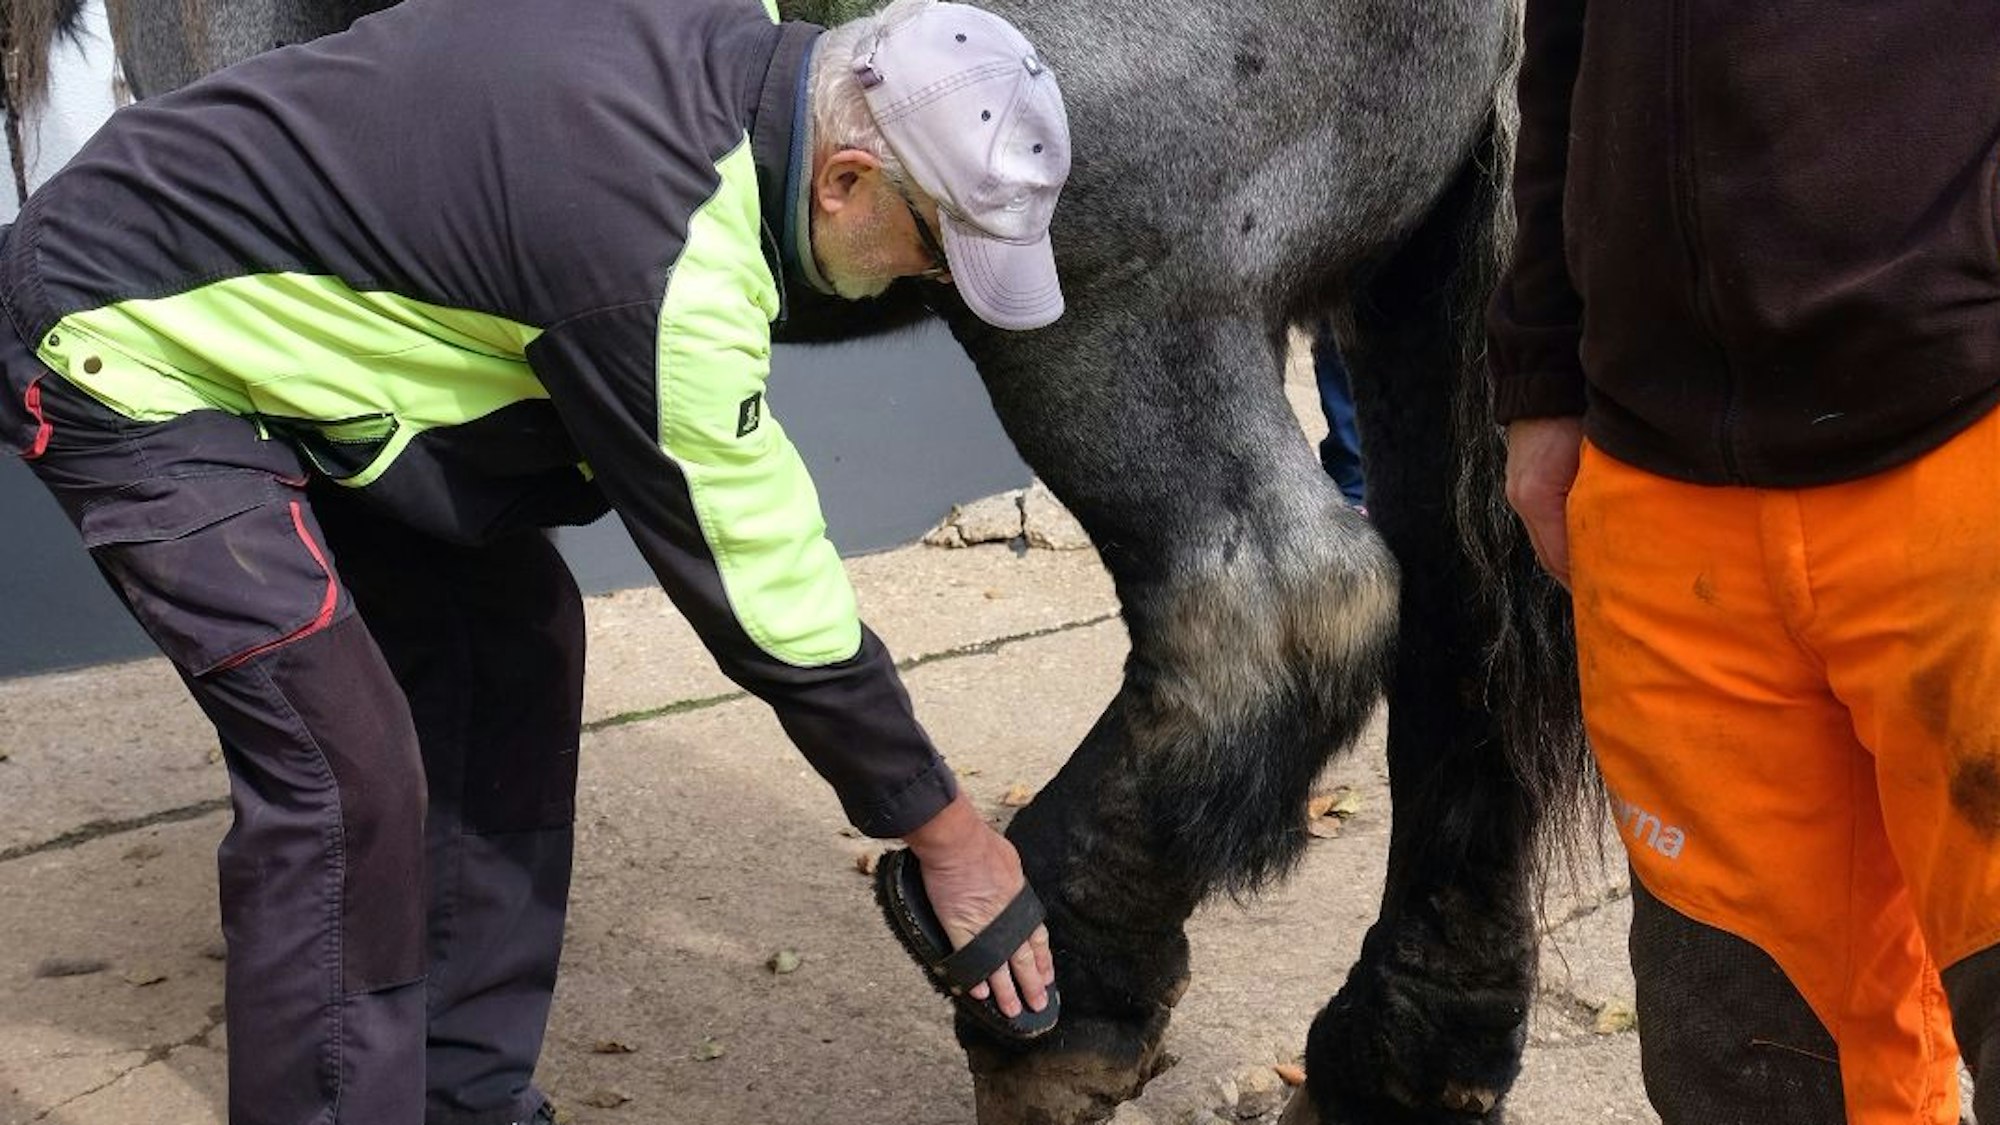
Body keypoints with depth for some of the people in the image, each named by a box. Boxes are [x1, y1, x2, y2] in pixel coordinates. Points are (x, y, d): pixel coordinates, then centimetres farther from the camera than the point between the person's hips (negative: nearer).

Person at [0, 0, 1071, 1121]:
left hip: (266, 307, 9)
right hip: (129, 346, -9)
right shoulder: (662, 257, -32)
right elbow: (761, 588, -23)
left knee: (516, 634, 7)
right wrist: (944, 827, -12)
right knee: (347, 774, -17)